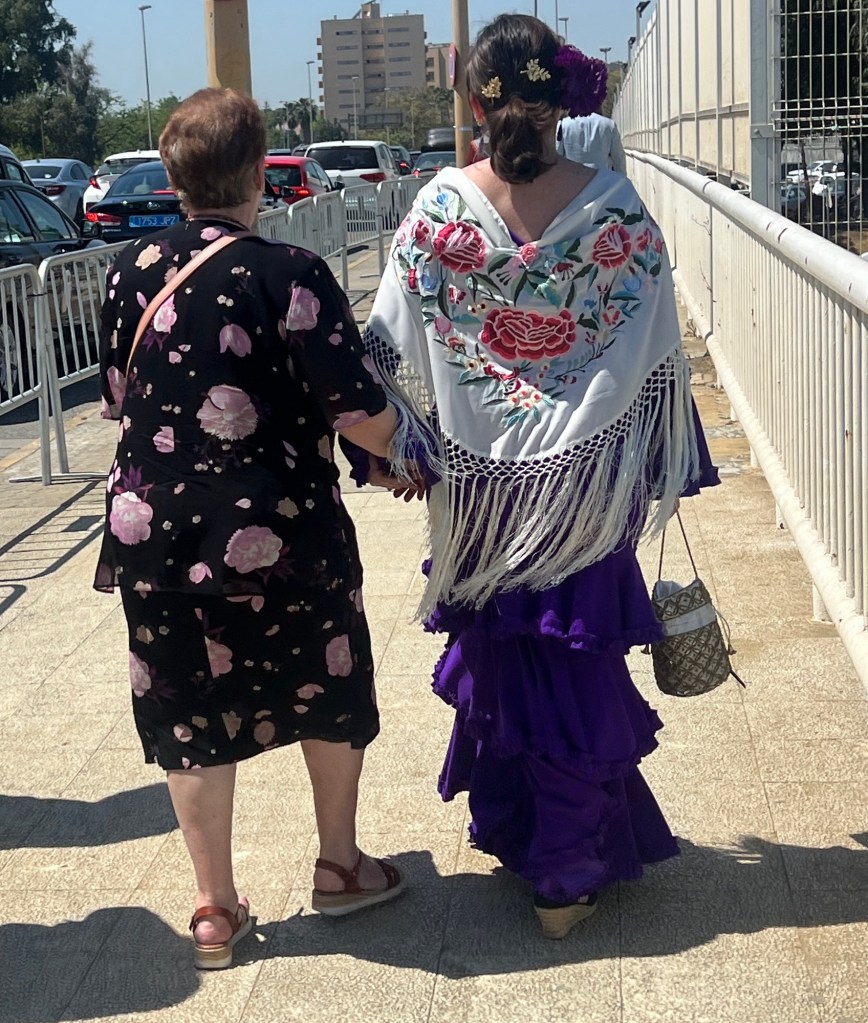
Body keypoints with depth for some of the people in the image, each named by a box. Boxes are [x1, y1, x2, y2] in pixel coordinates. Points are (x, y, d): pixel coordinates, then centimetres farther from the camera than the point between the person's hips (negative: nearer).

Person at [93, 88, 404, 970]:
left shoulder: (131, 271, 0)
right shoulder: (287, 275, -15)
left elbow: (117, 398, 12)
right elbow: (358, 414, -16)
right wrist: (410, 455, 5)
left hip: (152, 528, 4)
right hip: (276, 535, -3)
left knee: (189, 717, 14)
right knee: (328, 695, 20)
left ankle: (215, 913, 24)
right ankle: (339, 867, 35)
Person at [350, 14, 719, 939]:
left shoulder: (441, 206, -9)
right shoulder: (612, 206, -11)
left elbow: (395, 345, -5)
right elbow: (653, 350, -6)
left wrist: (396, 450, 6)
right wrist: (663, 464, 5)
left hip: (478, 477, 1)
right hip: (585, 477, -1)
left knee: (496, 651, 21)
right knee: (579, 661, 10)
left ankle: (509, 828, 37)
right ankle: (566, 872, 18)